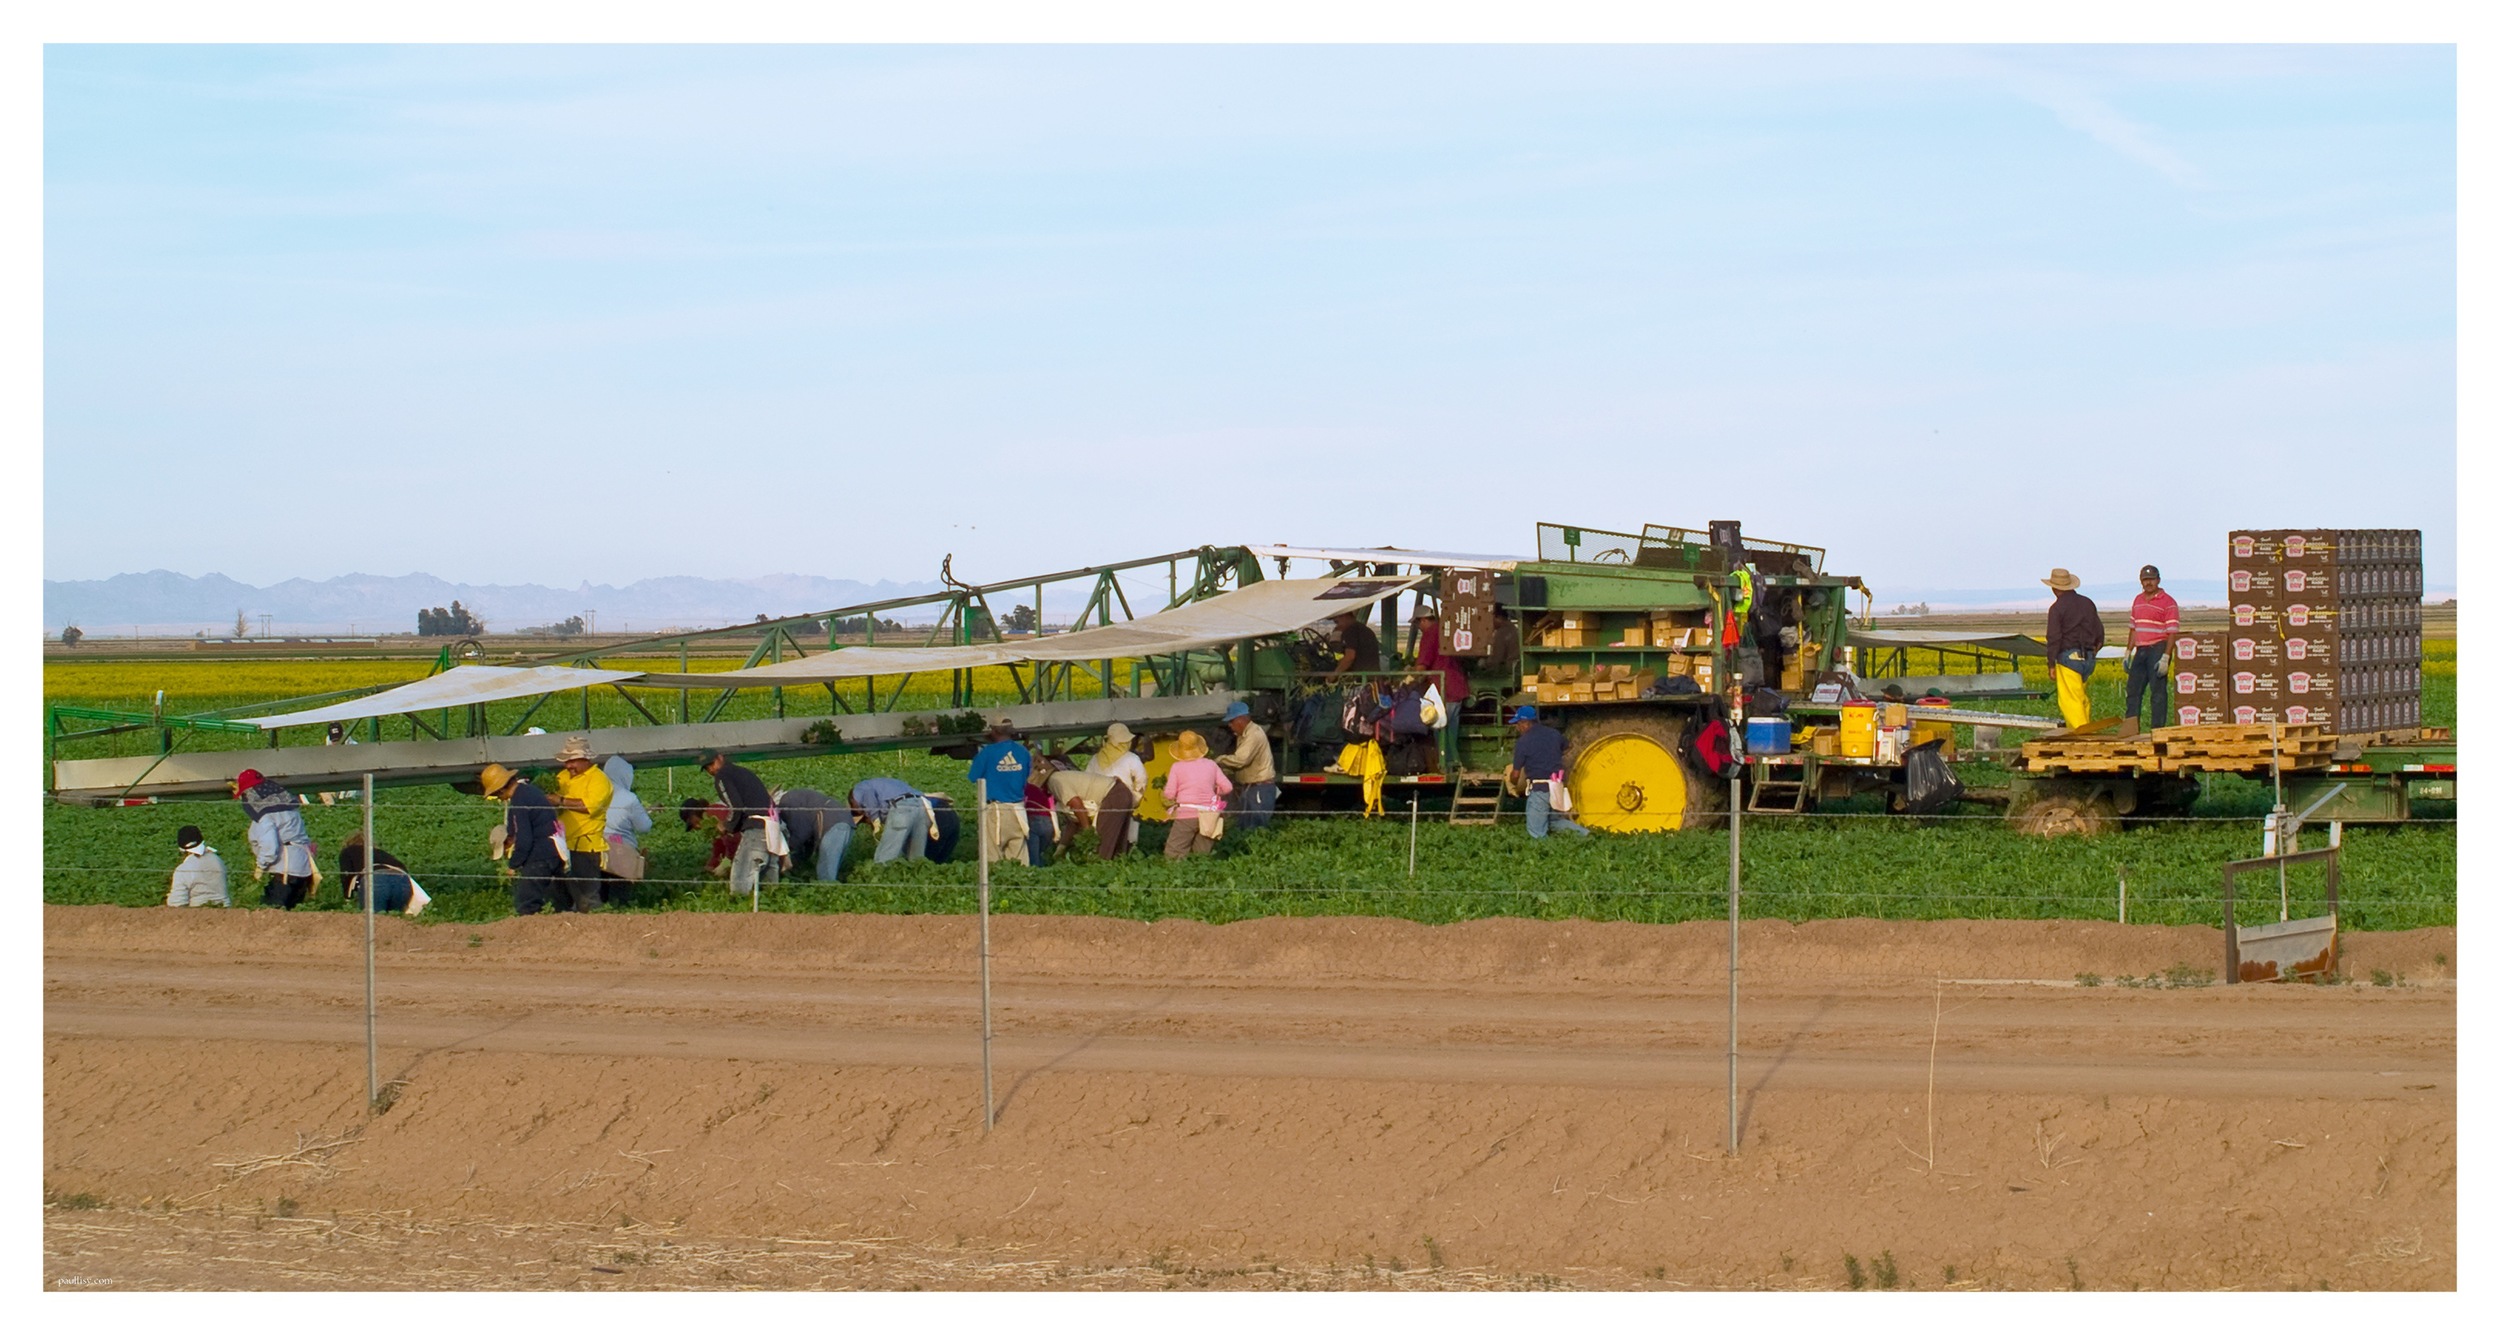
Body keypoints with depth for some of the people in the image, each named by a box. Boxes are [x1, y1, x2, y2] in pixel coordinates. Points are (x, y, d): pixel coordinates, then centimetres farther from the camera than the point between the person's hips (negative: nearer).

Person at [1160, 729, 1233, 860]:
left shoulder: (1177, 767, -4)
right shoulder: (1211, 765, 5)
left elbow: (1169, 795, -5)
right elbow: (1227, 787, 5)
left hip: (1186, 815, -4)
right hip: (1207, 815, 4)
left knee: (1172, 856, -1)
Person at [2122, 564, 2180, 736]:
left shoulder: (2168, 603, -5)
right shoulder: (2138, 600, 16)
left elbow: (2172, 632, -10)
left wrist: (2165, 658, -18)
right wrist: (2128, 652, 18)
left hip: (2158, 650, -7)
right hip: (2141, 650, 7)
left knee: (2158, 692, -4)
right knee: (2133, 689, 7)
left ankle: (2158, 730, -1)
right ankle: (2131, 727, 13)